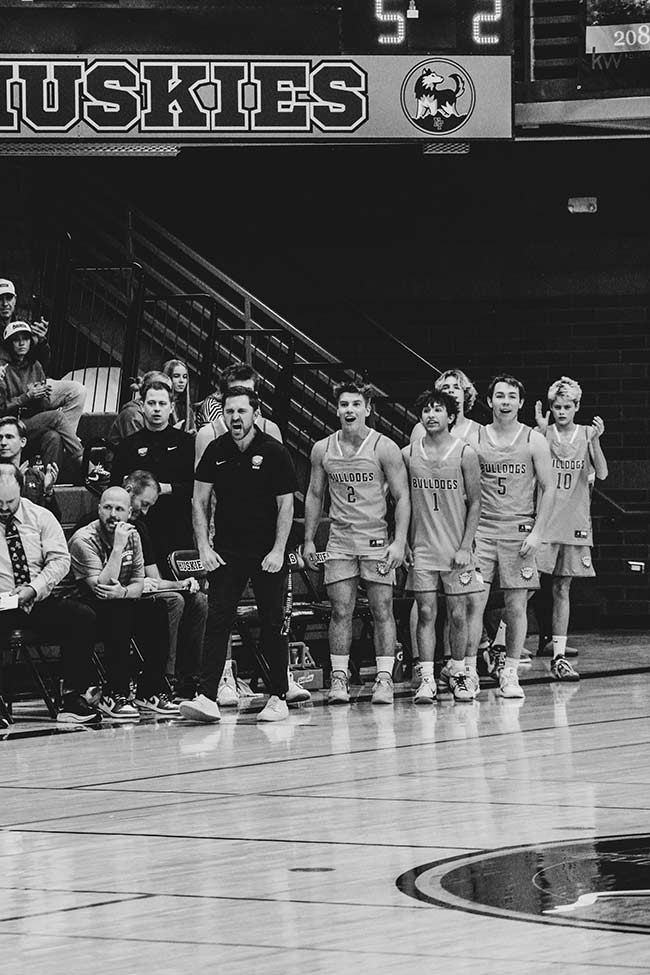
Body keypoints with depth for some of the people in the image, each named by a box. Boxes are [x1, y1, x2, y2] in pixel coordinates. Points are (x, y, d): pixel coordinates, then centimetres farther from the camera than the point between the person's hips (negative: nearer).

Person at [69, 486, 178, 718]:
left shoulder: (132, 535, 5)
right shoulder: (84, 540, -17)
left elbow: (139, 583, 5)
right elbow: (101, 588, -26)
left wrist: (124, 592, -19)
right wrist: (118, 547, -29)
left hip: (120, 605, 6)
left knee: (154, 618, -19)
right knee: (118, 615, -34)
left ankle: (149, 694, -12)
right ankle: (114, 696, -31)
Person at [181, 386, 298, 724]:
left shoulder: (274, 452, -5)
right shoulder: (216, 451, 4)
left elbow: (286, 506, -3)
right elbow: (200, 500, 8)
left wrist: (278, 551, -10)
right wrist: (204, 547, -1)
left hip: (267, 553, -2)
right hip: (226, 552, 2)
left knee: (272, 625, 2)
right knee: (217, 621, -8)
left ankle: (279, 696, 14)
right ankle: (207, 697, -14)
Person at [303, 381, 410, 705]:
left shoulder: (384, 448, -5)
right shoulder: (322, 450, 5)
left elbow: (402, 497, -5)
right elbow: (314, 495, 15)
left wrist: (399, 542, -13)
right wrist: (309, 540, 11)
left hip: (376, 538, -3)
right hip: (339, 540, 3)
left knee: (382, 611, -1)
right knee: (340, 611, 0)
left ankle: (384, 679, 1)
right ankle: (339, 678, 3)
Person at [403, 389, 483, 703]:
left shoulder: (465, 453, -2)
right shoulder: (408, 454, 4)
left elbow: (475, 503, -1)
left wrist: (465, 547, -7)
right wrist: (405, 544, 3)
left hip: (456, 550, -1)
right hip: (422, 549, 1)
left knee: (457, 614, 3)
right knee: (426, 612, -3)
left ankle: (457, 671, 19)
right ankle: (426, 678, -3)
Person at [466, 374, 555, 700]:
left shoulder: (533, 441, 2)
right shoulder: (475, 439, 5)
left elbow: (548, 489, 3)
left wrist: (537, 532, -6)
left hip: (519, 532, 0)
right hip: (481, 529, 0)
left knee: (516, 606, 2)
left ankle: (509, 672, 12)